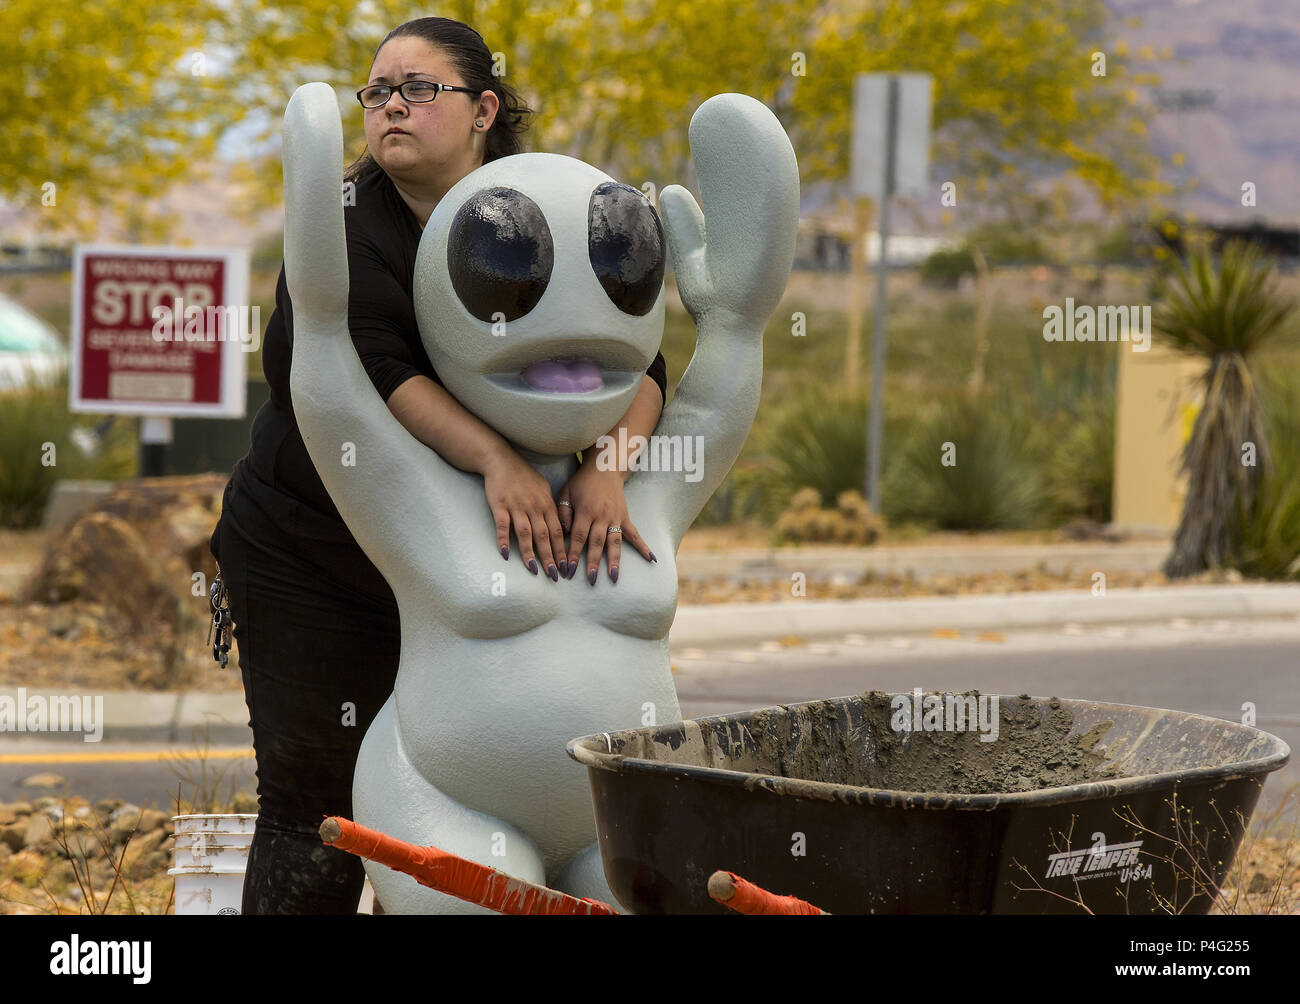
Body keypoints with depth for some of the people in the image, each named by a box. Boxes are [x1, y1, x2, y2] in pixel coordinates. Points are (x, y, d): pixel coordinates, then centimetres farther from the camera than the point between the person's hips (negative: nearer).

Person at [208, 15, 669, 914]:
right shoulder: (345, 227, -10)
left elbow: (636, 364, -12)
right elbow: (367, 366, -28)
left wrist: (604, 468, -33)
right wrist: (495, 457, -41)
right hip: (314, 562, -2)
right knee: (312, 815, -1)